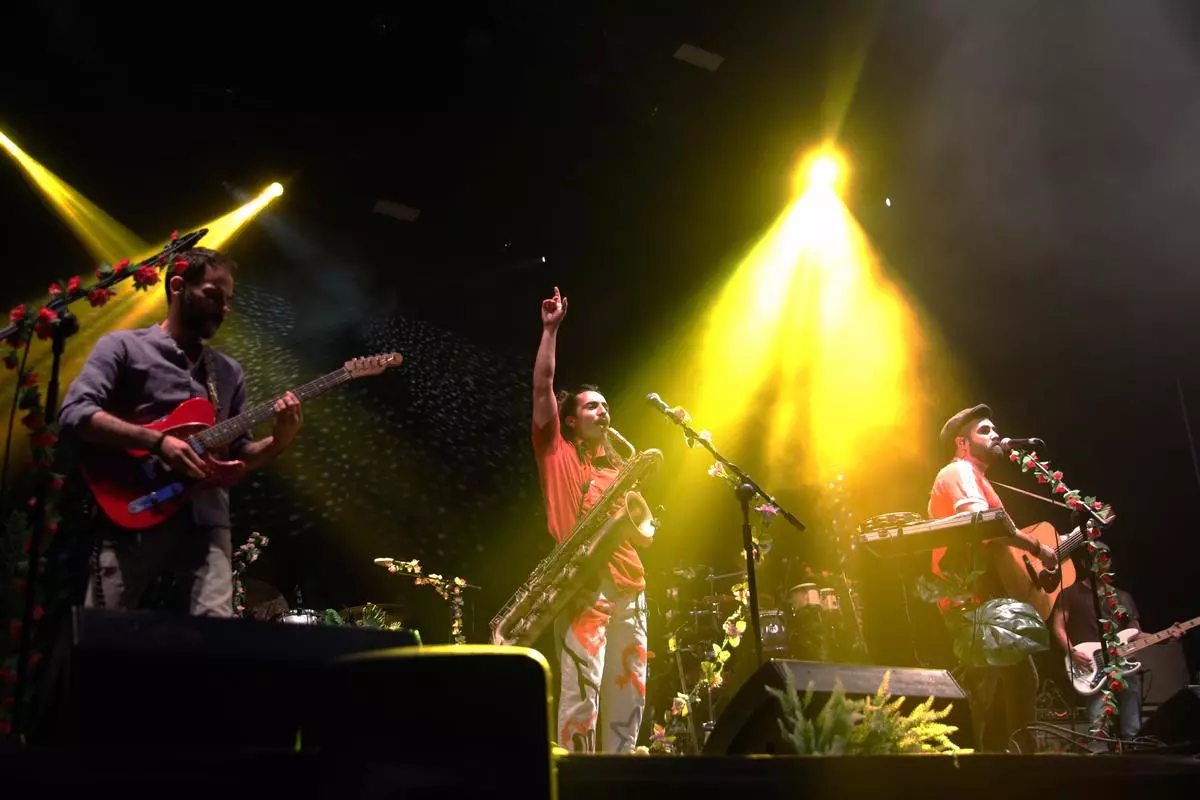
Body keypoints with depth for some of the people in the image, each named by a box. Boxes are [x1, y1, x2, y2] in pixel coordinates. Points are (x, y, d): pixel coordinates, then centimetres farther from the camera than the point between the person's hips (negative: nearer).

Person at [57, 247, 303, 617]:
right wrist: (158, 441, -17)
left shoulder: (229, 371, 20)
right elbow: (73, 415, -8)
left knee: (217, 625, -14)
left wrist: (278, 442, -2)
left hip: (204, 518, 3)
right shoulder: (122, 346, 6)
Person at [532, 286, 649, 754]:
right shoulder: (557, 452, 11)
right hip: (582, 582, -6)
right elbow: (541, 386, 1)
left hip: (628, 584, 6)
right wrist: (551, 329, 1)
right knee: (581, 690, -13)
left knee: (629, 693, 5)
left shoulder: (620, 469, 24)